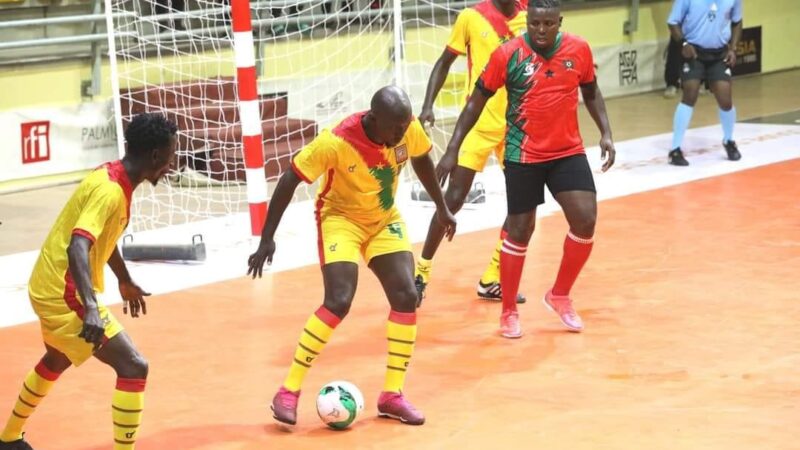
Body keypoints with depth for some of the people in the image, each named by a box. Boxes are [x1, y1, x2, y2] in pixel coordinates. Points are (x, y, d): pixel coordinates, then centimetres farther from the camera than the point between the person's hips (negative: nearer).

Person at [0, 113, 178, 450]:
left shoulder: (111, 176, 5)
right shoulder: (110, 191, -24)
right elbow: (77, 248, -37)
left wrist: (125, 281, 36)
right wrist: (91, 308, -48)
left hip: (51, 286, 11)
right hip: (65, 294, -11)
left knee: (57, 360, 34)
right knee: (133, 366, -14)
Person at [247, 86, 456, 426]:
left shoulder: (409, 129, -17)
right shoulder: (337, 141, -31)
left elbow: (420, 160, 7)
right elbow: (290, 180, -23)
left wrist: (442, 208, 17)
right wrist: (267, 239, -22)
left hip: (385, 220, 5)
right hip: (341, 219, -5)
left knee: (406, 296, -8)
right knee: (339, 301, -21)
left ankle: (392, 395, 4)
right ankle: (288, 392, -10)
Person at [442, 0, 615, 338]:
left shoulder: (579, 50, -6)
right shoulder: (508, 55, -14)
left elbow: (591, 92, 13)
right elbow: (477, 101, -4)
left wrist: (605, 134, 3)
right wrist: (453, 149, -7)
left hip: (568, 152, 3)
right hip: (523, 157, -3)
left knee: (585, 221, -8)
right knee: (520, 231, 2)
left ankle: (560, 295, 15)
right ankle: (509, 312, 17)